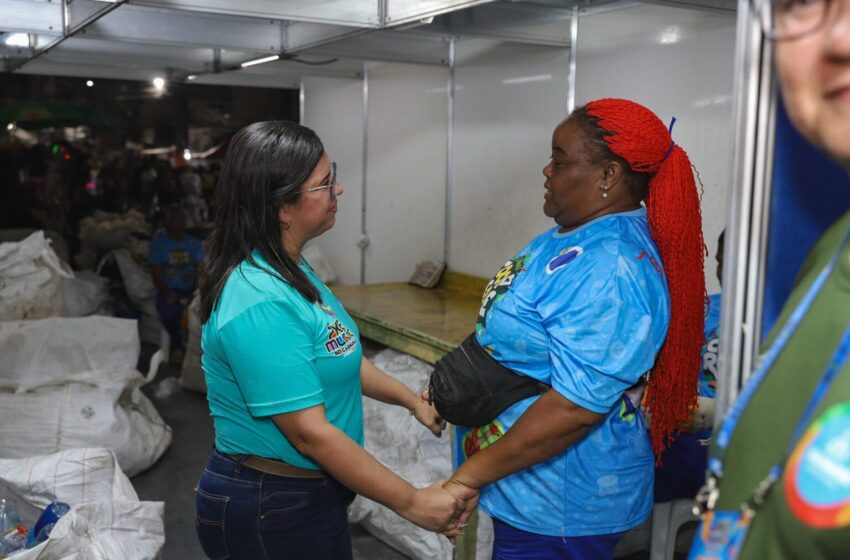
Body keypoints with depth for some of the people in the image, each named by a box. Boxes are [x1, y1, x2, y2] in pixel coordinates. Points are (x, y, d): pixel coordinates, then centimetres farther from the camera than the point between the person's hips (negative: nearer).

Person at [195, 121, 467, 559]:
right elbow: (311, 434, -28)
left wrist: (411, 400, 15)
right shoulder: (261, 305, -29)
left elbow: (335, 356, 14)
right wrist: (412, 503, -21)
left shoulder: (288, 271, 2)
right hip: (273, 513, -9)